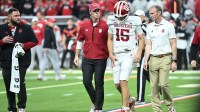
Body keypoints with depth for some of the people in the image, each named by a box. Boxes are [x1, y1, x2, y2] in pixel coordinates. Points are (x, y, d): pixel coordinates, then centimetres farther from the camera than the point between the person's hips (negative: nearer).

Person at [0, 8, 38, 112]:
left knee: (20, 82, -15)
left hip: (22, 61, -2)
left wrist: (24, 45, -12)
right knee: (9, 86, 6)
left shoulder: (26, 28, 5)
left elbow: (34, 41, 5)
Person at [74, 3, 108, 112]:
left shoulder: (104, 25, -4)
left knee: (99, 83, 0)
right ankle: (95, 102, 22)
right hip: (87, 59, 3)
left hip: (101, 59, -3)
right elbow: (80, 41, 15)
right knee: (86, 81, -1)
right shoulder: (84, 25, 5)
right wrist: (76, 55, 12)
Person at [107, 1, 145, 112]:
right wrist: (111, 54, 2)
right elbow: (110, 39, 13)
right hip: (116, 56, 4)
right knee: (117, 85, 6)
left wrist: (139, 53, -8)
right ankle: (130, 100, 34)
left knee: (123, 81, -16)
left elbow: (141, 39, 4)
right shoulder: (112, 22, 4)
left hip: (128, 54, -4)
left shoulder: (134, 22, -5)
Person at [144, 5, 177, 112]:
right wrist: (146, 60, 3)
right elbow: (148, 45, 12)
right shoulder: (150, 27, 11)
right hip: (153, 58, 4)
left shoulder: (168, 26, -1)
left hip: (165, 58, -4)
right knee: (154, 86, 2)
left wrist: (174, 61, -5)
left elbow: (173, 45, -1)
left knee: (163, 84, -13)